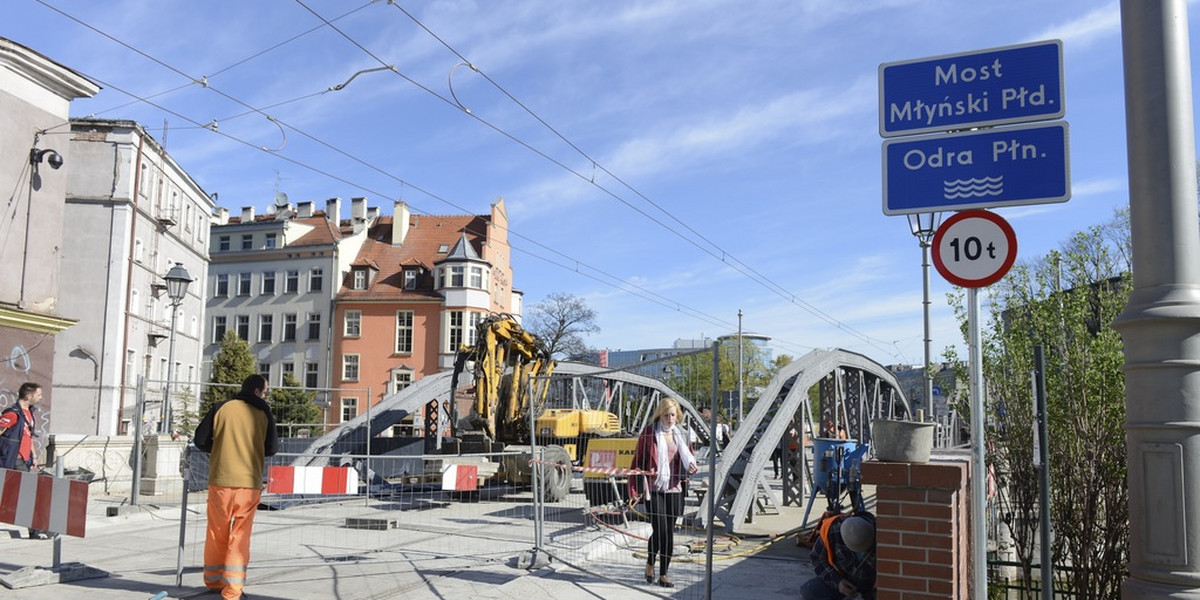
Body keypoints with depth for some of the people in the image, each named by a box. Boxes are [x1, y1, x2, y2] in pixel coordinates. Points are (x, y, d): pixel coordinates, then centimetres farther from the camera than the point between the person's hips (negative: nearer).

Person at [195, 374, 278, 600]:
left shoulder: (221, 408, 1)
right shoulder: (265, 415, 1)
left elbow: (201, 440, 2)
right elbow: (271, 450, 3)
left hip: (221, 481, 1)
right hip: (250, 483, -1)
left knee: (217, 534, 15)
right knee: (240, 537, 6)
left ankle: (213, 581, 26)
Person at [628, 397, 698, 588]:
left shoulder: (680, 434, 10)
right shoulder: (649, 433, -4)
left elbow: (687, 457, 17)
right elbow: (638, 461, -2)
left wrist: (691, 465, -7)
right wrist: (636, 489, -8)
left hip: (674, 489, 4)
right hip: (653, 489, -4)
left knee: (668, 533, 7)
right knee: (660, 531, -8)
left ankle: (663, 574, 17)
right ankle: (650, 563, 18)